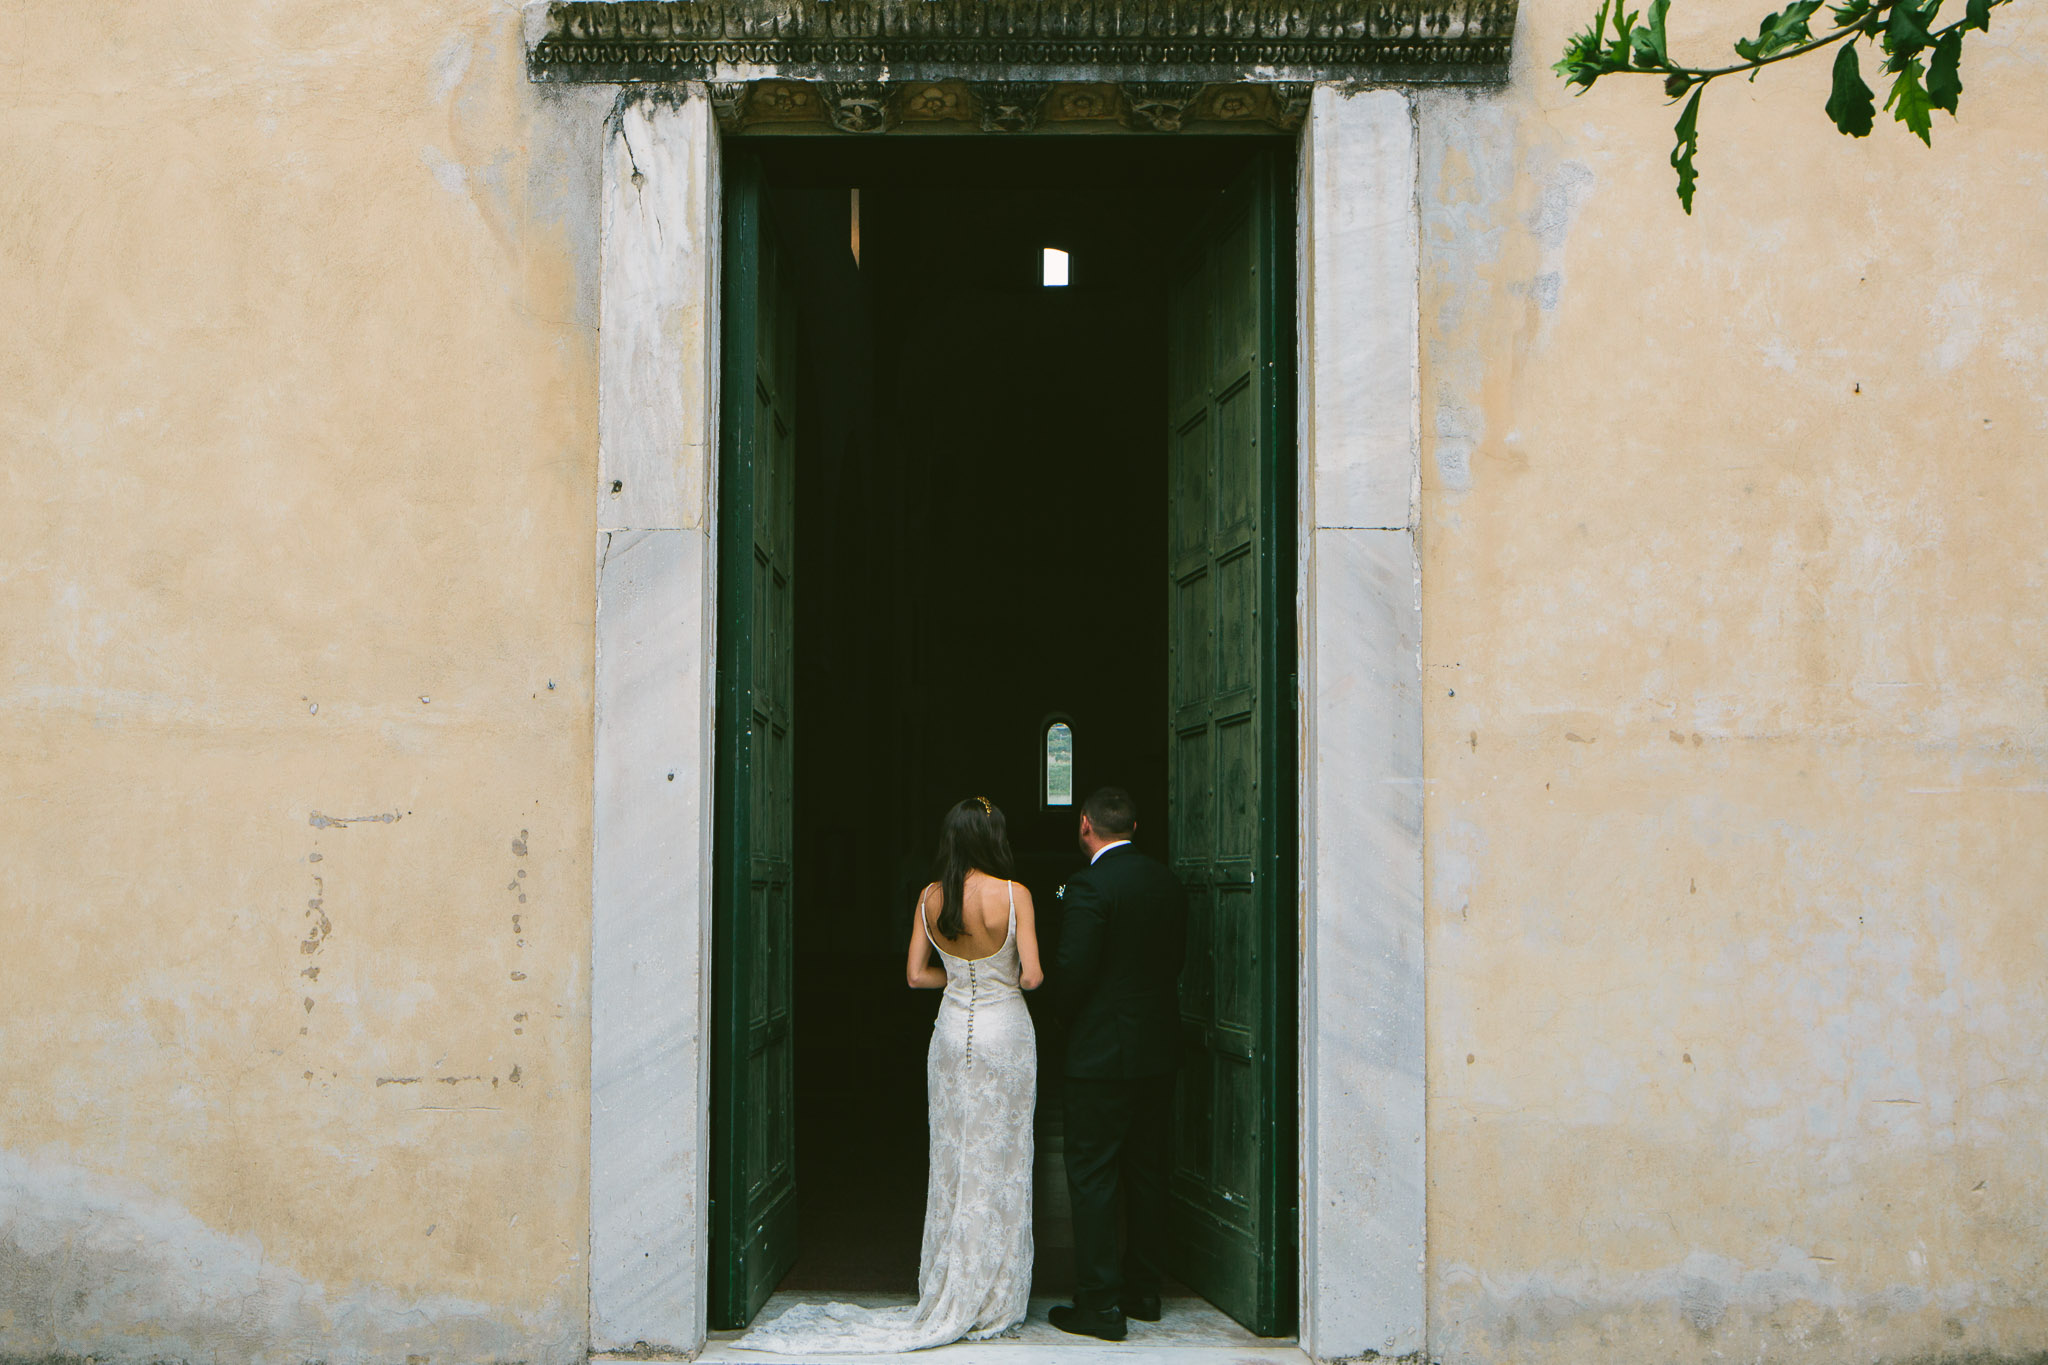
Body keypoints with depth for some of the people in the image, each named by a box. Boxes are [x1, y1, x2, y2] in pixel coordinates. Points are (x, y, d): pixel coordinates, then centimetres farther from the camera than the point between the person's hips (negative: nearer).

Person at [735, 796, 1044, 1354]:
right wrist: (1004, 978, 7)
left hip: (952, 1031, 3)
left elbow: (916, 974, 1)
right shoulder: (1013, 895, -14)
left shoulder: (931, 897, -2)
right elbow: (1032, 976, -15)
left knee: (951, 1162, 10)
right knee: (998, 1163, 4)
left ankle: (950, 1297, 15)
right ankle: (992, 1302, 9)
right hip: (1005, 1033, -3)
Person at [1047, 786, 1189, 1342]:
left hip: (1103, 1051, -7)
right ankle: (1144, 1291, 24)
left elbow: (1072, 971, -18)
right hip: (1160, 1049, 7)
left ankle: (1100, 1305, 1)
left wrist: (1065, 1012, 2)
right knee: (1147, 1171, 15)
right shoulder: (1168, 881, 6)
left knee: (1093, 1176, -1)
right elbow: (1176, 958, 11)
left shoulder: (1090, 886, -16)